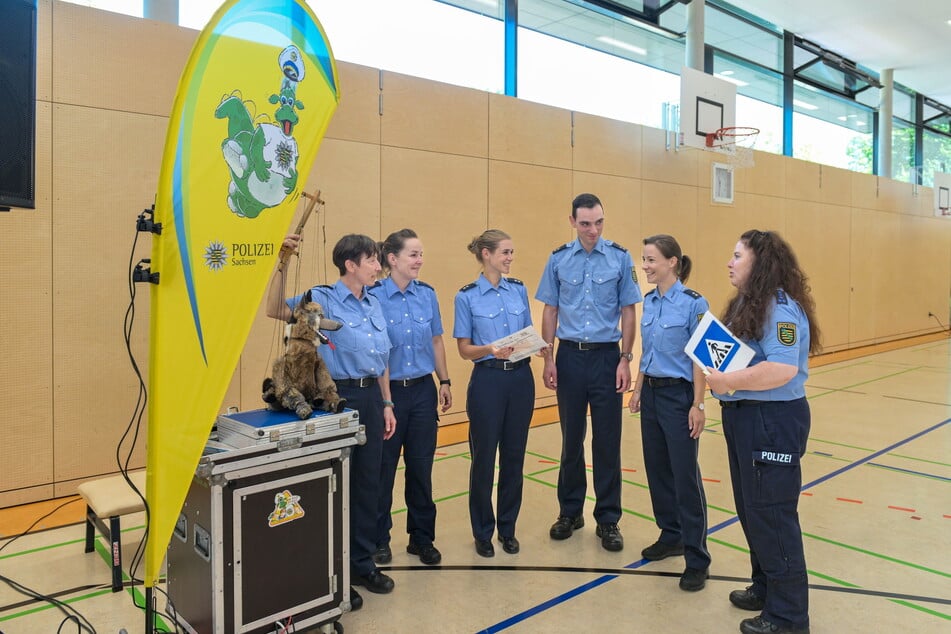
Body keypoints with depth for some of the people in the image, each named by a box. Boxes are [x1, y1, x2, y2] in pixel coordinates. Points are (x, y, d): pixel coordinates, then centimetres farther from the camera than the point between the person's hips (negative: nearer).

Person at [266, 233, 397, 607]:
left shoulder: (374, 305, 10)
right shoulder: (322, 299, -9)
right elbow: (276, 310, -25)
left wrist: (386, 404, 13)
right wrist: (282, 263, -33)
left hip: (371, 397, 7)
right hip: (339, 396, -6)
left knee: (368, 482, 14)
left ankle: (362, 563, 30)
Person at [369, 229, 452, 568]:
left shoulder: (427, 294, 3)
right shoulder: (374, 296, -10)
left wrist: (445, 381, 8)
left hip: (423, 389, 4)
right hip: (388, 390, -4)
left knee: (421, 466, 11)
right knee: (384, 467, 9)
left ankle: (422, 537, 27)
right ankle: (379, 539, 27)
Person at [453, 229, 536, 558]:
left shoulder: (519, 289, 7)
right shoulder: (467, 296, -5)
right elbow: (464, 349, -4)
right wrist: (490, 350, -23)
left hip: (521, 378, 4)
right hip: (488, 380, -4)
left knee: (514, 456, 11)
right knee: (484, 457, 5)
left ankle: (508, 528, 27)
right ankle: (483, 532, 23)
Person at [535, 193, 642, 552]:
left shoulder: (620, 258, -2)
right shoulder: (558, 259, 2)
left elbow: (628, 312, 0)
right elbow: (550, 311, 5)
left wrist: (625, 360, -6)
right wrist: (548, 359, 0)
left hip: (606, 356, -1)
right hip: (570, 356, 2)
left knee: (607, 441, 5)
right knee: (571, 439, 11)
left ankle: (608, 519, 19)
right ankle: (570, 512, 27)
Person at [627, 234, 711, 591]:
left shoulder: (693, 303, -13)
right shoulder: (649, 301, 7)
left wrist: (697, 405, -15)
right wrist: (638, 389, 14)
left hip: (679, 395, -7)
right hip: (652, 394, 7)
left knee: (685, 475, -2)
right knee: (657, 468, 14)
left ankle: (697, 558, 9)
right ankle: (671, 535, 31)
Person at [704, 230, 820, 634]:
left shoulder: (781, 307, -19)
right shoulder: (746, 304, 13)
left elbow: (783, 369, -30)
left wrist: (728, 381, -23)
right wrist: (715, 368, 0)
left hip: (773, 420, -10)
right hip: (743, 416, 10)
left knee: (772, 514, 0)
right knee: (750, 509, 19)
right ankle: (766, 587, 36)